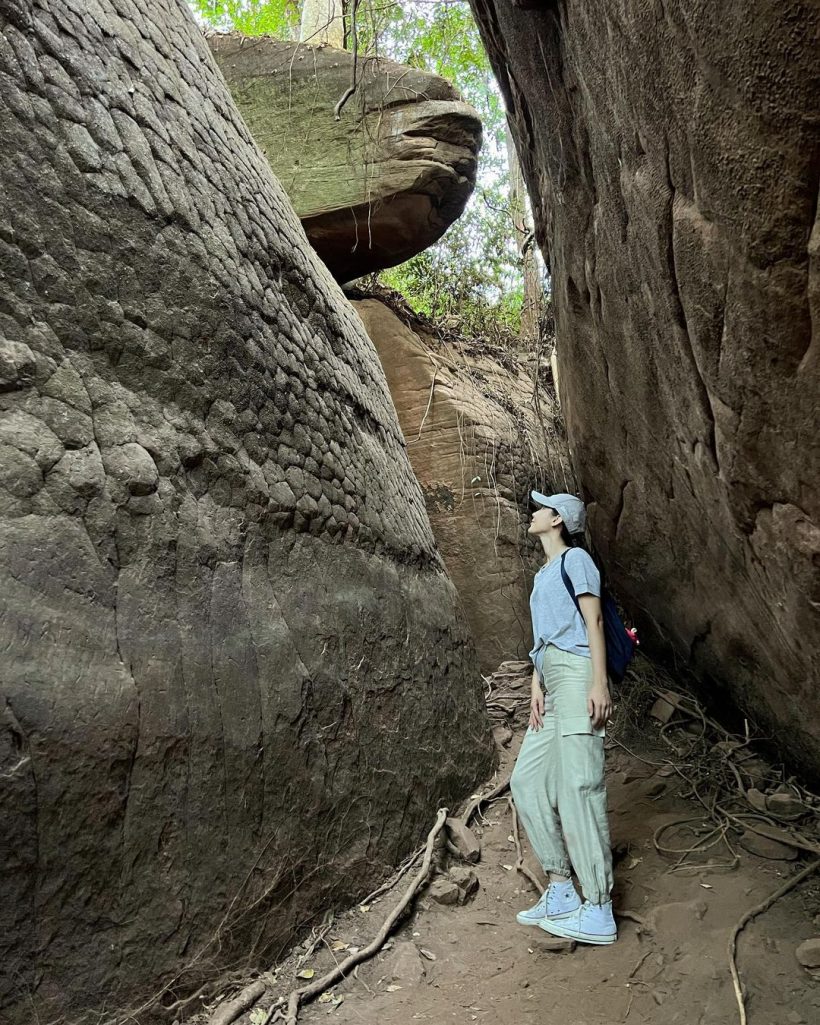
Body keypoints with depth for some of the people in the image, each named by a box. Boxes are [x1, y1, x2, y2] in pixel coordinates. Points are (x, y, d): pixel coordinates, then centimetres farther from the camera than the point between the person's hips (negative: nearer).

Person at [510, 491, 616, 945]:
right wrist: (536, 690, 13)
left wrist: (599, 683, -18)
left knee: (577, 784, -12)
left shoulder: (574, 558, 2)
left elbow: (594, 620, -8)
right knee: (526, 780, 5)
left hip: (576, 675, -9)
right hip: (552, 683, 9)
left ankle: (599, 911, -8)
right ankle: (560, 892, 11)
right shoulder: (542, 575, 27)